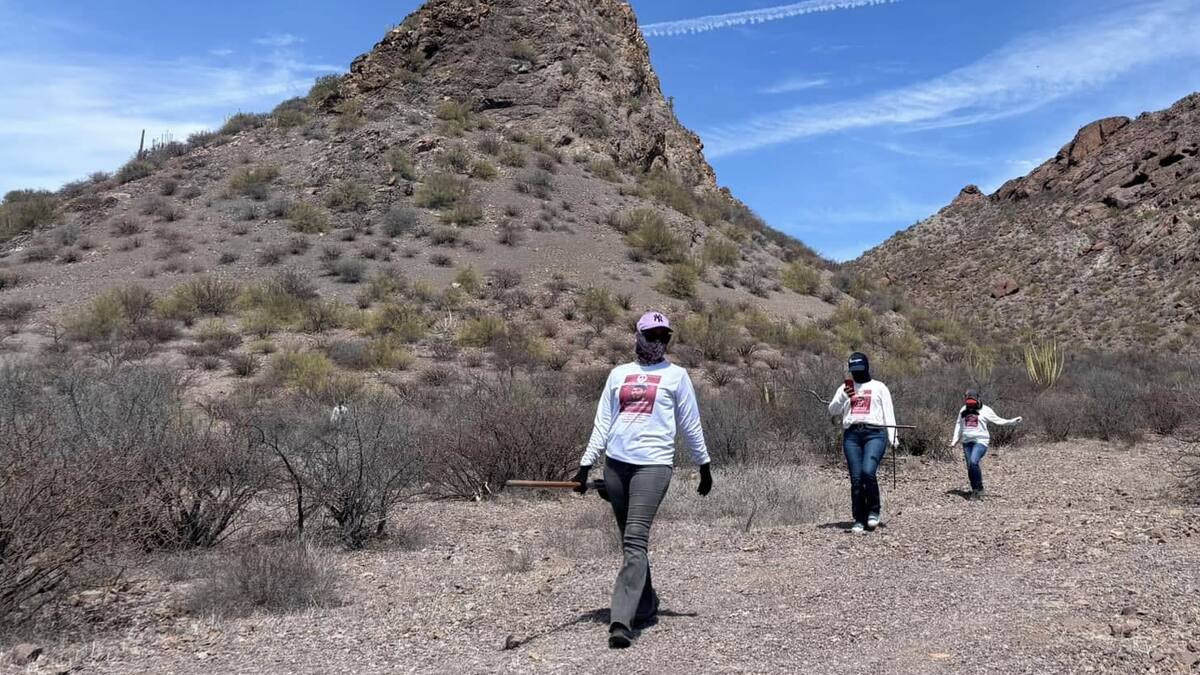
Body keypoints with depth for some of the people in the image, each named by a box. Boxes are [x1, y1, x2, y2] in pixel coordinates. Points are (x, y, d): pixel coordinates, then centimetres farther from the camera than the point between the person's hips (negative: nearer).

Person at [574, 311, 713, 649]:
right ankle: (645, 604, 25)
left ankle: (622, 620, -18)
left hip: (653, 463, -4)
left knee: (635, 540, -15)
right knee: (629, 541, 10)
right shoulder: (618, 373, 15)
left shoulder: (676, 375, 7)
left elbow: (690, 425, 11)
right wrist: (585, 465, 8)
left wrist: (704, 465, 10)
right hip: (616, 463, 4)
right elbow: (602, 424, 13)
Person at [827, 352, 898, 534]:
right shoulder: (845, 388, 20)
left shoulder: (879, 387, 15)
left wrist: (892, 438, -2)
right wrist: (844, 397, -8)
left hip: (874, 433, -3)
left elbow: (888, 413, 9)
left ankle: (874, 510, -2)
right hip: (851, 435, 3)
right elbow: (832, 411, 10)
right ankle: (859, 520, 4)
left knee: (868, 471, -23)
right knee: (856, 478, -3)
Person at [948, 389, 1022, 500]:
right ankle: (975, 491, 13)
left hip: (980, 441, -5)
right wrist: (954, 440, 13)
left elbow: (998, 420, 0)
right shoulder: (963, 410, 11)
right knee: (970, 466, 3)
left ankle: (979, 489, -10)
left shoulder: (985, 410, -1)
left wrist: (1012, 421, -11)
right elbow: (959, 425, 17)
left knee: (974, 462, -23)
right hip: (967, 441, 5)